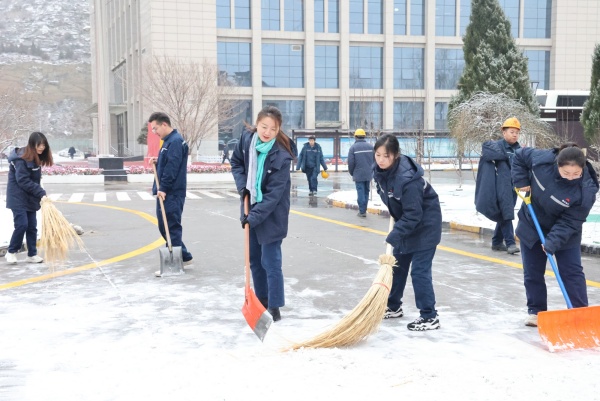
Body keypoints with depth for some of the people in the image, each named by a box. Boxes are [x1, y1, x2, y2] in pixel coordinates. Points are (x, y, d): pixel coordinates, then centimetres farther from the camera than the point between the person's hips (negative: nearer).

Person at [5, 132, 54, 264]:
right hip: (18, 197, -8)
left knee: (32, 226, 7)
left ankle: (32, 254, 14)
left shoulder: (35, 158, 7)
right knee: (22, 224, -13)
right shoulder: (22, 159, -19)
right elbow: (23, 181, -22)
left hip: (29, 198, 8)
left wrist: (40, 194, 3)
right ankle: (11, 252, 5)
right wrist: (41, 193, -21)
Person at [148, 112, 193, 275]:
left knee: (171, 227, -7)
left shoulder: (175, 142, -14)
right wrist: (157, 162, 6)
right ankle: (183, 256, 23)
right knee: (165, 226, 14)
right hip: (166, 192, 11)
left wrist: (163, 188, -21)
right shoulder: (169, 141, 18)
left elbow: (172, 167, -21)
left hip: (171, 194, -11)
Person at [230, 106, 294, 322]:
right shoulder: (246, 138, -10)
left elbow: (273, 194, -25)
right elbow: (236, 162, 9)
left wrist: (254, 216, -27)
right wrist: (242, 186, -7)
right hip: (251, 208, 6)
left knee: (270, 262, -6)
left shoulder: (281, 156, -25)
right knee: (254, 259, 16)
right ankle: (261, 300, 31)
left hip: (271, 214, -6)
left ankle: (274, 308, 4)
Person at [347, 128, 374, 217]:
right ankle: (364, 210, 19)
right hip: (369, 174, 4)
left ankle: (362, 211, -2)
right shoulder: (370, 146, 3)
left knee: (360, 192, 0)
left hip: (358, 174, -4)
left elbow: (350, 162, -11)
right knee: (366, 192, 13)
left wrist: (352, 173, 5)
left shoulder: (353, 147, -9)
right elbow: (375, 160, 6)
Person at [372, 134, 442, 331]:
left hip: (425, 224, -9)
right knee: (397, 265, 16)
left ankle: (430, 317, 0)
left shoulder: (407, 179, -34)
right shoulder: (380, 170, -10)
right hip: (406, 221, 9)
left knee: (419, 270, -9)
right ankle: (393, 307, 31)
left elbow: (413, 215, -32)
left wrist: (393, 236, -32)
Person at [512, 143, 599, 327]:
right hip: (531, 227, 2)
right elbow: (520, 156, -5)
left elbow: (569, 222, -26)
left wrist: (553, 242, -35)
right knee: (532, 272, 8)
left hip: (564, 232, -2)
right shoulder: (543, 159, -27)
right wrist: (521, 181, -14)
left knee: (572, 271, -2)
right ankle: (536, 311, 20)